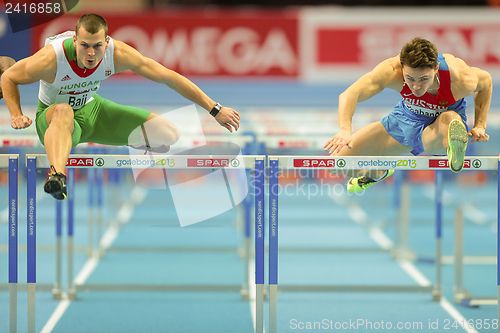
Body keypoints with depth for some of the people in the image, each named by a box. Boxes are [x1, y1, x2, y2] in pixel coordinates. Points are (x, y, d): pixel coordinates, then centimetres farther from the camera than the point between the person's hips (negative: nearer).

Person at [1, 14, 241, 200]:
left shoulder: (117, 54, -24)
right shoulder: (51, 59, -31)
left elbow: (169, 77, -17)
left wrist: (215, 109, -16)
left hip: (92, 110, 4)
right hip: (53, 117, -4)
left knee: (169, 137, -7)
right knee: (63, 113, -45)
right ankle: (57, 175, -67)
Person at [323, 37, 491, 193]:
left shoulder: (460, 79, -35)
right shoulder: (391, 70, -36)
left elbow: (485, 80, -9)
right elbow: (349, 94, -46)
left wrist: (479, 126, -12)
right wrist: (345, 130, -64)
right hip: (405, 119, 4)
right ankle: (379, 174, 32)